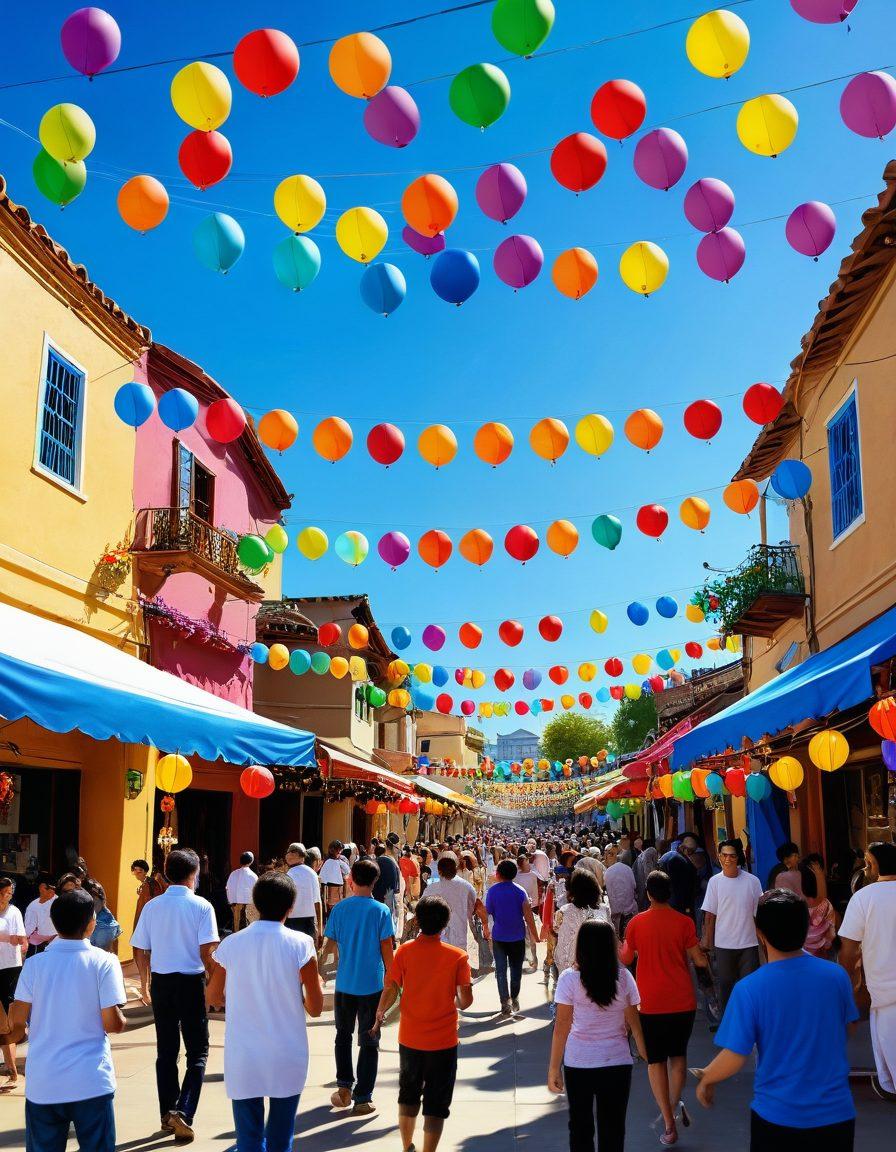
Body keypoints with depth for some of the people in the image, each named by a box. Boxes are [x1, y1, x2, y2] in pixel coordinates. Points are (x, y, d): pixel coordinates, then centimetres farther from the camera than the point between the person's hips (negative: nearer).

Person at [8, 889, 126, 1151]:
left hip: (42, 1085, 3)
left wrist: (17, 1034, 22)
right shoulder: (104, 962, -9)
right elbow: (113, 1024, -10)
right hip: (91, 1083, -2)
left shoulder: (34, 964, -2)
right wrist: (121, 1020, 12)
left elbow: (17, 1022, 0)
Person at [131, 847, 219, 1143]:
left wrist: (145, 983, 19)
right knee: (197, 1052, 6)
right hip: (191, 982, -4)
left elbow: (140, 950, 6)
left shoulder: (152, 907, 2)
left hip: (161, 983, 4)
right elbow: (207, 951, -14)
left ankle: (167, 1114, 22)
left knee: (166, 1051, 16)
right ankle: (183, 1112, -10)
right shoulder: (201, 906, -10)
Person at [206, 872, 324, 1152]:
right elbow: (315, 1008, -7)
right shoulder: (301, 944, -11)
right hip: (287, 1059, -1)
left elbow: (213, 999, 9)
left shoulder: (230, 945, -5)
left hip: (242, 1061, 1)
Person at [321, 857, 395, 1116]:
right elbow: (386, 948, -7)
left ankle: (344, 1087, 21)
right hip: (372, 985, -2)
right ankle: (362, 1099, 6)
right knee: (369, 1041, 7)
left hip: (344, 983, 2)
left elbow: (330, 943, 1)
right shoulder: (381, 911, -8)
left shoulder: (339, 908, -3)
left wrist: (321, 962, 21)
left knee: (344, 1034, 22)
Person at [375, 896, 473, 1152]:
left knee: (408, 1095, 24)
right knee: (436, 1104, 9)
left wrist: (380, 1013, 13)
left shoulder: (404, 951, -9)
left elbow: (390, 990, -6)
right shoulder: (457, 956, -12)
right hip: (443, 1041, -3)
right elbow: (466, 1000, -11)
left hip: (409, 1039, 3)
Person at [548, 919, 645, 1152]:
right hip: (617, 1062, 1)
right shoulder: (623, 977, -7)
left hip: (578, 1063, -1)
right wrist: (645, 1053, 13)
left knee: (580, 1125, 16)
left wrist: (554, 1068, -3)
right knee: (613, 1128, 13)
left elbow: (561, 1027, -11)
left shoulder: (570, 978, -12)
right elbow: (633, 1022, -1)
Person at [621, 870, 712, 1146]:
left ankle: (669, 1124, 4)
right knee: (678, 1054, 23)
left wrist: (619, 948, 26)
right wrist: (704, 960, 16)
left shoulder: (637, 922, -7)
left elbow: (626, 958, 5)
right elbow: (699, 960, -7)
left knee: (655, 1060, 8)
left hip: (650, 1002, -1)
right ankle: (675, 1106, 11)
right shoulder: (684, 922, -8)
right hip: (682, 1001, 1)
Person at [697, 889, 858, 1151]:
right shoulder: (837, 975, -11)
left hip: (777, 1117, -2)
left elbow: (734, 1059, -17)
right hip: (837, 1113, 2)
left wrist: (706, 1080, 3)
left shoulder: (749, 989, -20)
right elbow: (847, 1027, 7)